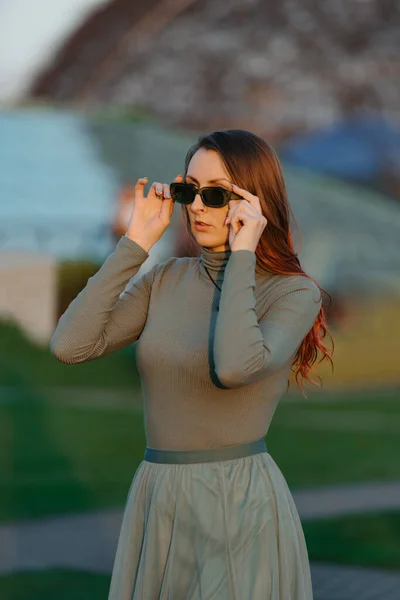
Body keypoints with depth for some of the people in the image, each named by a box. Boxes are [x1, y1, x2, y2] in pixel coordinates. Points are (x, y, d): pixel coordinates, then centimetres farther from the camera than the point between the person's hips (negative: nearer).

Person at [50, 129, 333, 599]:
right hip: (155, 506, 5)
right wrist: (136, 243, -3)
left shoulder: (295, 293, -8)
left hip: (240, 508, -5)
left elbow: (235, 367, -28)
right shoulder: (166, 280, 7)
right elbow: (70, 346, -6)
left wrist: (242, 256, -18)